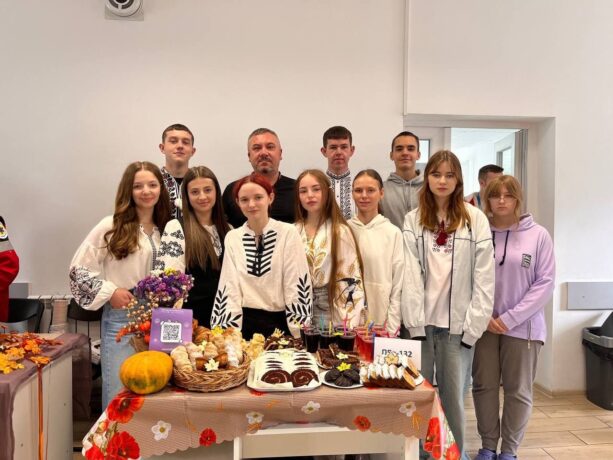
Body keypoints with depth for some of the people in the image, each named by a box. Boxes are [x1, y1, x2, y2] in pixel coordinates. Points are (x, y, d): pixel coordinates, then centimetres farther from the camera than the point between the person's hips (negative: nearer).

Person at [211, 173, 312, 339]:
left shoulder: (288, 233, -6)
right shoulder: (232, 237, 2)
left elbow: (296, 287, -7)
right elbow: (230, 289, 0)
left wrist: (299, 335, -10)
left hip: (281, 322, -2)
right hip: (245, 323, 2)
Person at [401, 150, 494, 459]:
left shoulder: (475, 219, 0)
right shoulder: (413, 220, 5)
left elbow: (484, 276, -3)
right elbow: (410, 274, -3)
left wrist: (474, 325, -8)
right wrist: (415, 322, -10)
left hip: (457, 322, -1)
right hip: (422, 320, 2)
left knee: (453, 397, 7)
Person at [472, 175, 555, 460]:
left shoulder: (538, 235, -4)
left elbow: (545, 282, -6)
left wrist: (510, 318, -12)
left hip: (523, 326, -1)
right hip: (483, 325, 1)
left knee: (518, 390, 9)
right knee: (484, 386, 10)